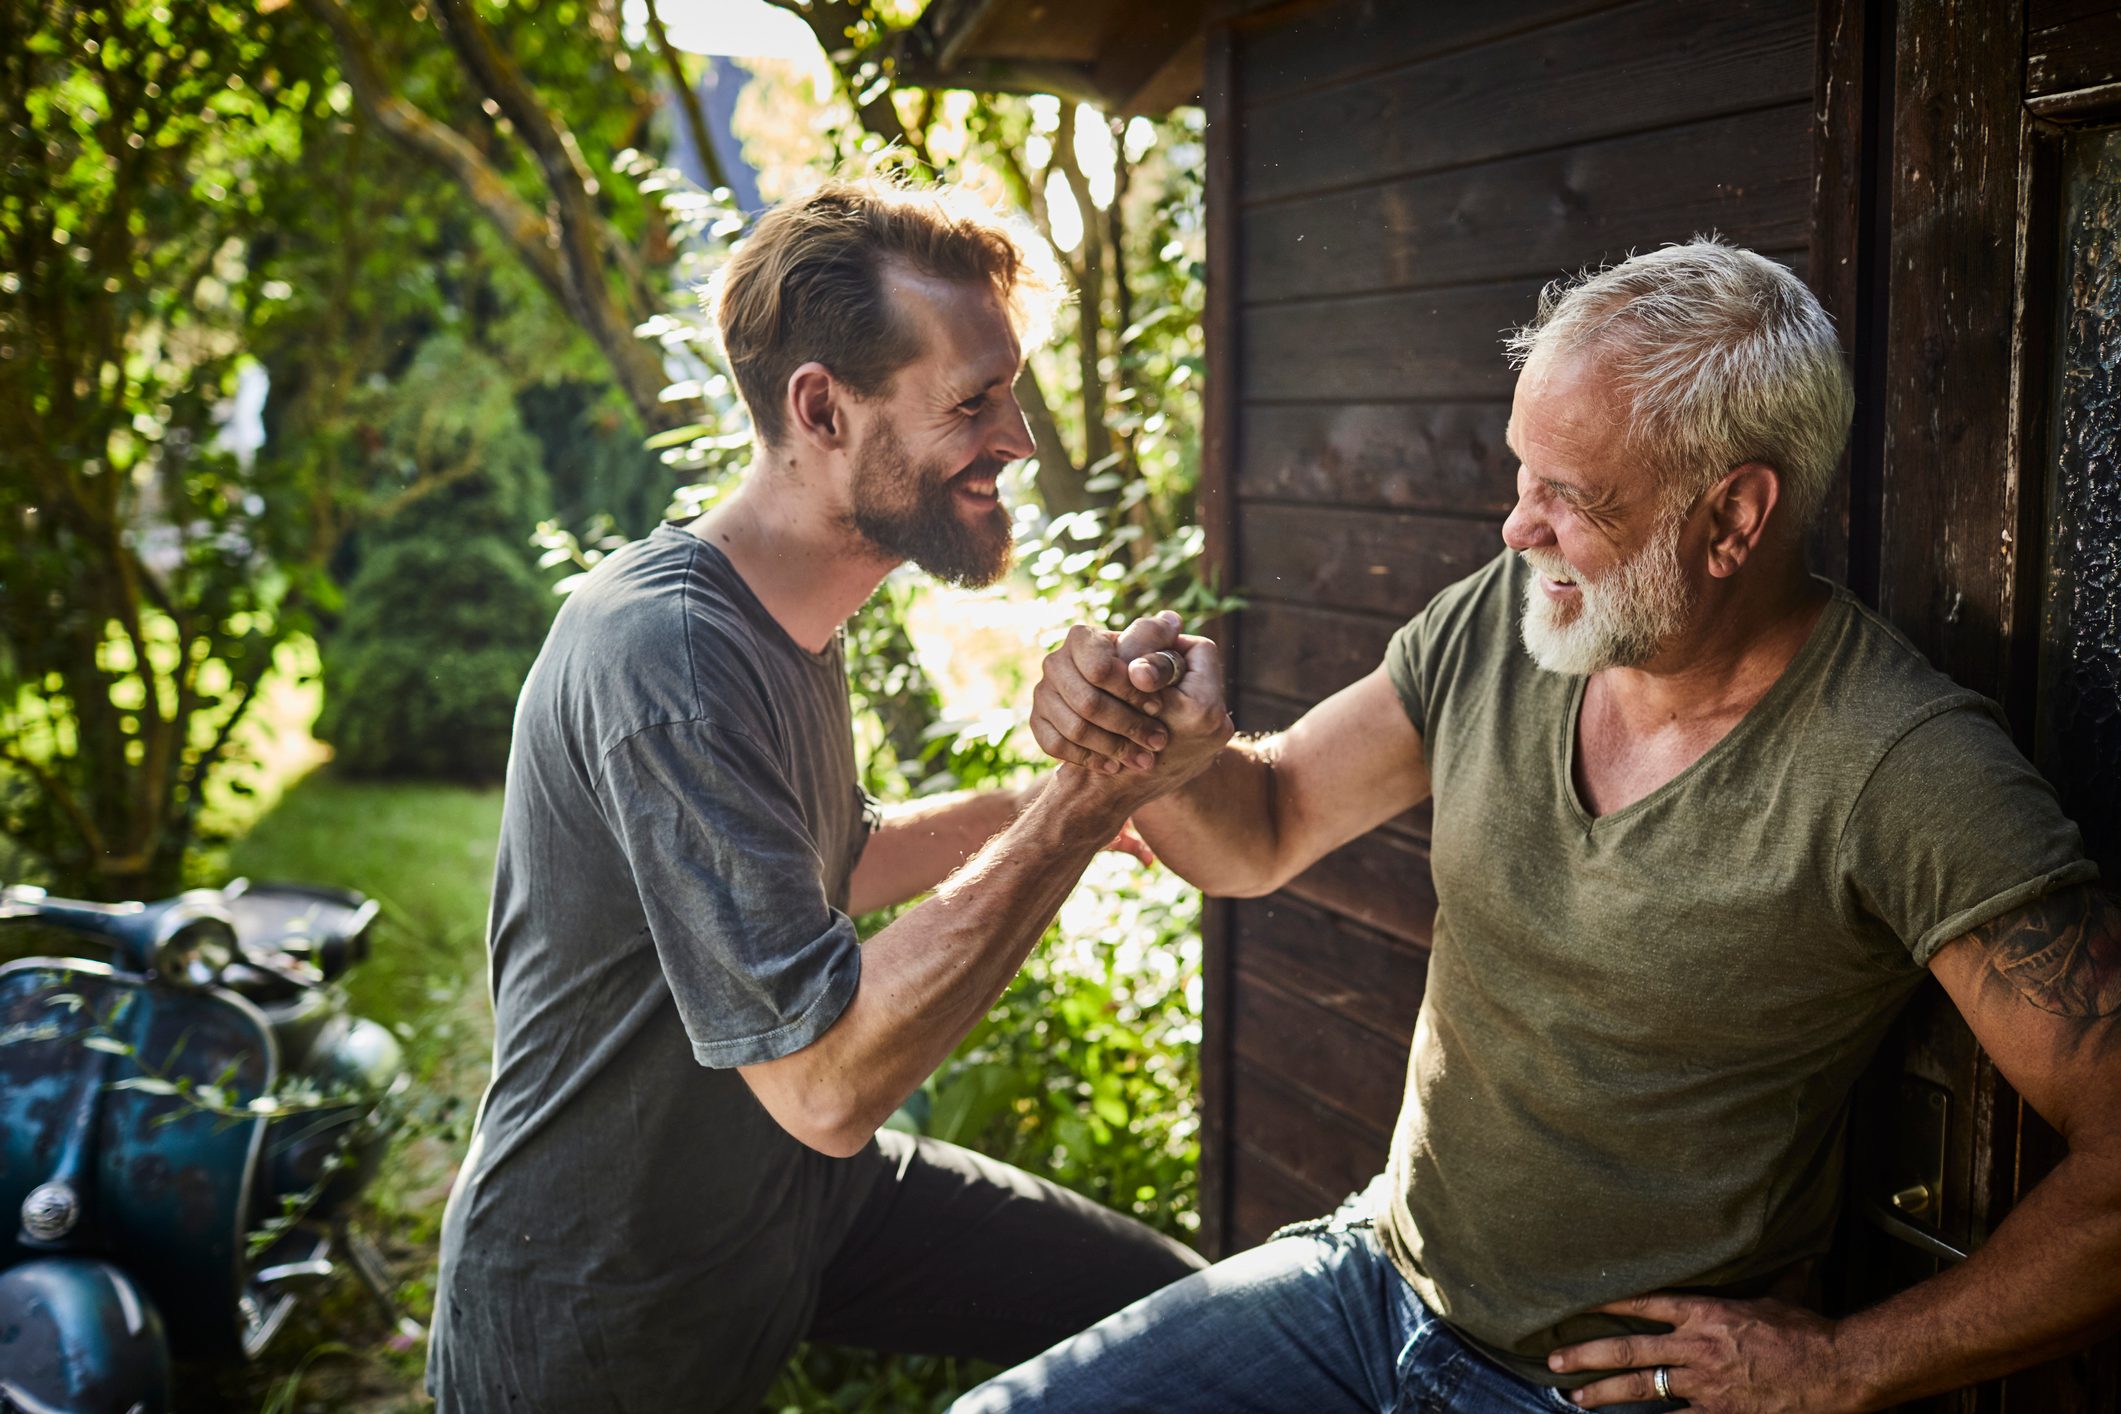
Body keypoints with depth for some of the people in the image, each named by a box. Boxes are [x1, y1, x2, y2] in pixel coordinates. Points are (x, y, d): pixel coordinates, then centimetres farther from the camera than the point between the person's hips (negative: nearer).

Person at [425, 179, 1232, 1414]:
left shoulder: (787, 618, 2)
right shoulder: (663, 652, -29)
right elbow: (827, 1083, -32)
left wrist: (1056, 800, 4)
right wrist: (1086, 802, -30)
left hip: (799, 1191, 8)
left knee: (1177, 1312, 8)